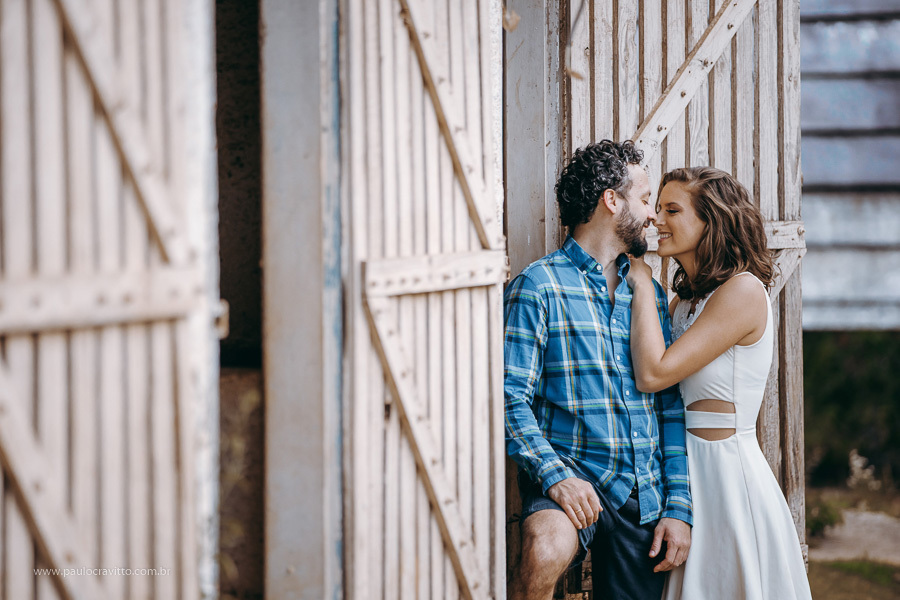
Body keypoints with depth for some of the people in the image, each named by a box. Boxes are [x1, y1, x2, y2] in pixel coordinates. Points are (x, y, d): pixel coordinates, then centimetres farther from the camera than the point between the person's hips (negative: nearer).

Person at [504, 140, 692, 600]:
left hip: (645, 493, 6)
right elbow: (511, 396, -9)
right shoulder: (539, 286, -3)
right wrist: (554, 474, -23)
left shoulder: (650, 293, 16)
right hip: (569, 479, -6)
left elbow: (671, 406, 13)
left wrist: (679, 507, 3)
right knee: (546, 553, -34)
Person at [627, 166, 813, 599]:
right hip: (686, 468, 8)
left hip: (727, 469, -8)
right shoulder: (685, 299, 12)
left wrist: (642, 284, -10)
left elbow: (652, 373, -19)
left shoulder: (744, 290, -14)